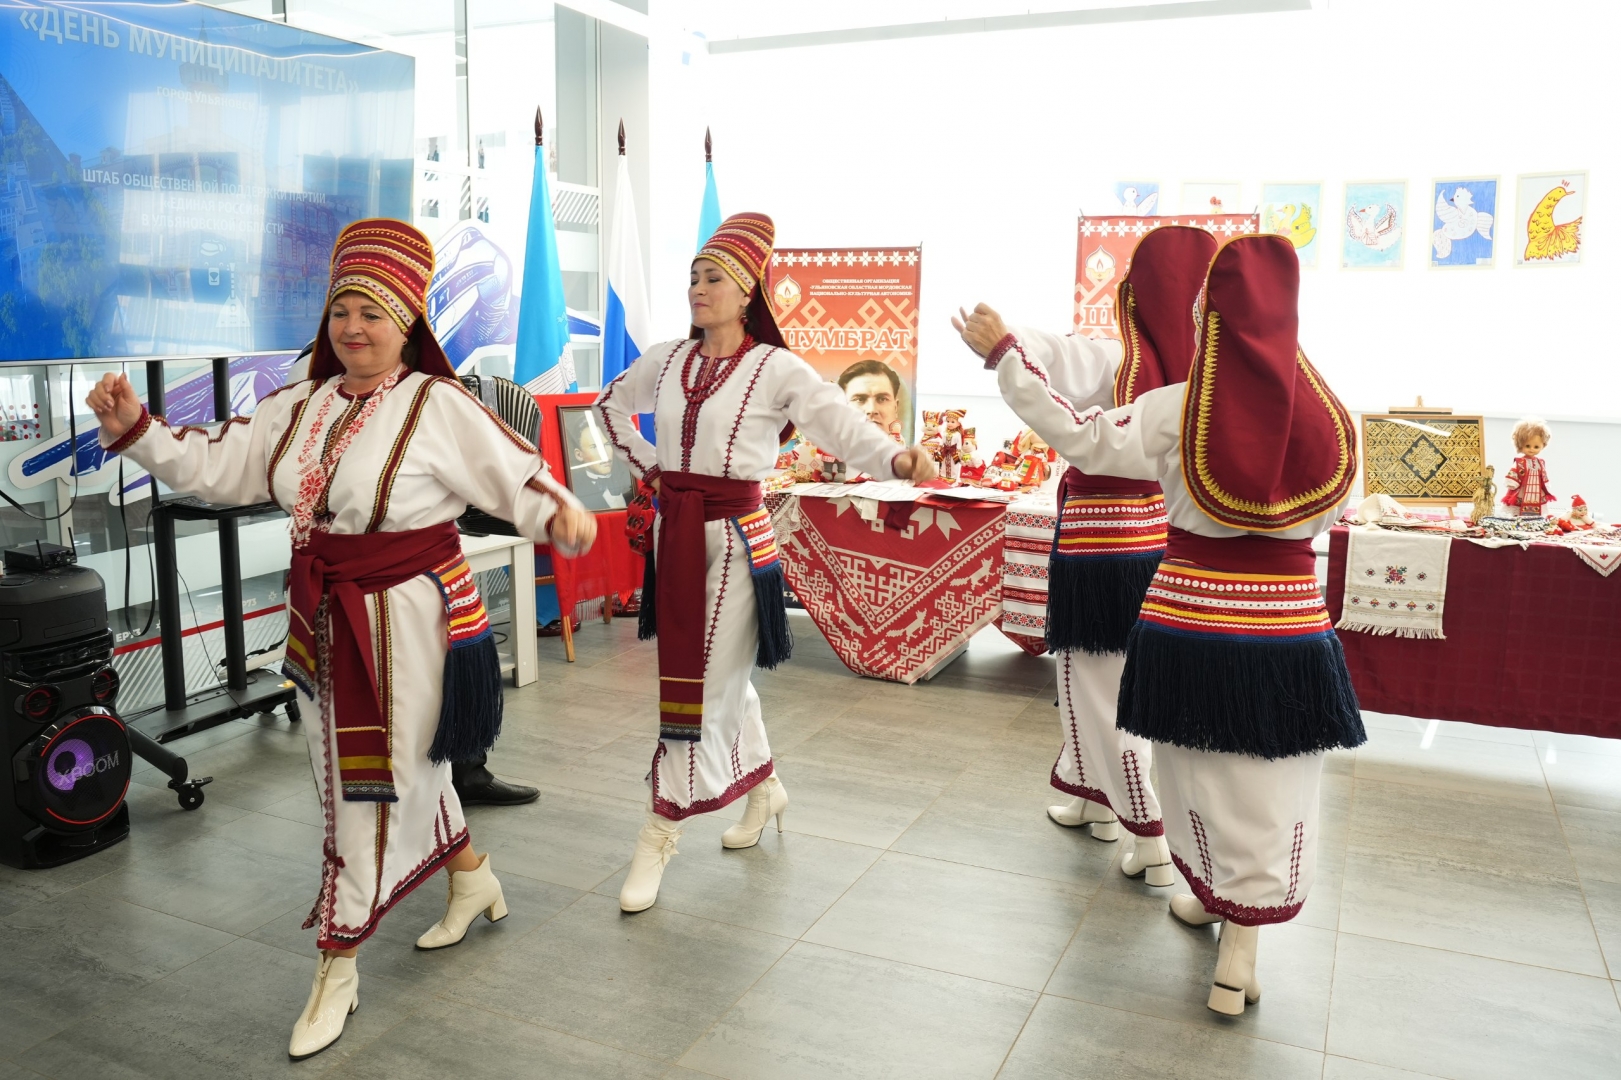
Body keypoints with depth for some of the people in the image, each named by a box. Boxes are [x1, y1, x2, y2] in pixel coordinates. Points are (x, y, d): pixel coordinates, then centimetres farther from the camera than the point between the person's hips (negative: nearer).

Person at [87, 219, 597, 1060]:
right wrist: (134, 426, -4)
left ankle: (337, 968, 15)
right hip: (325, 620, 7)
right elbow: (212, 466, 9)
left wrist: (560, 514, -33)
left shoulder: (439, 408, -12)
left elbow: (519, 478, -13)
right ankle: (471, 879, 45)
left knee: (371, 783, 1)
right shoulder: (298, 409, 7)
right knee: (406, 766, 20)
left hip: (407, 617, -7)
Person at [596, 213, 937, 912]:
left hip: (735, 538, -5)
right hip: (673, 533, 6)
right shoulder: (666, 361, 7)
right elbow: (611, 404, 25)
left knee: (707, 686, -2)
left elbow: (844, 428, -17)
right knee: (721, 678, 16)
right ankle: (763, 787, 38)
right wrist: (646, 465, 12)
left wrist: (897, 460, -36)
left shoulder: (776, 369, -8)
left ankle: (659, 835, 7)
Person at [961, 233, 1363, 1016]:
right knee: (1268, 790, 11)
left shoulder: (1176, 411, -13)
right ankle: (1239, 947, 14)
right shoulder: (1324, 415, -7)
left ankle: (1209, 893, 41)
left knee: (1198, 771, 20)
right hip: (1285, 626, 1)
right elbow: (1329, 513, 6)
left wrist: (1004, 353, 0)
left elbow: (1076, 435, -7)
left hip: (1189, 622, 0)